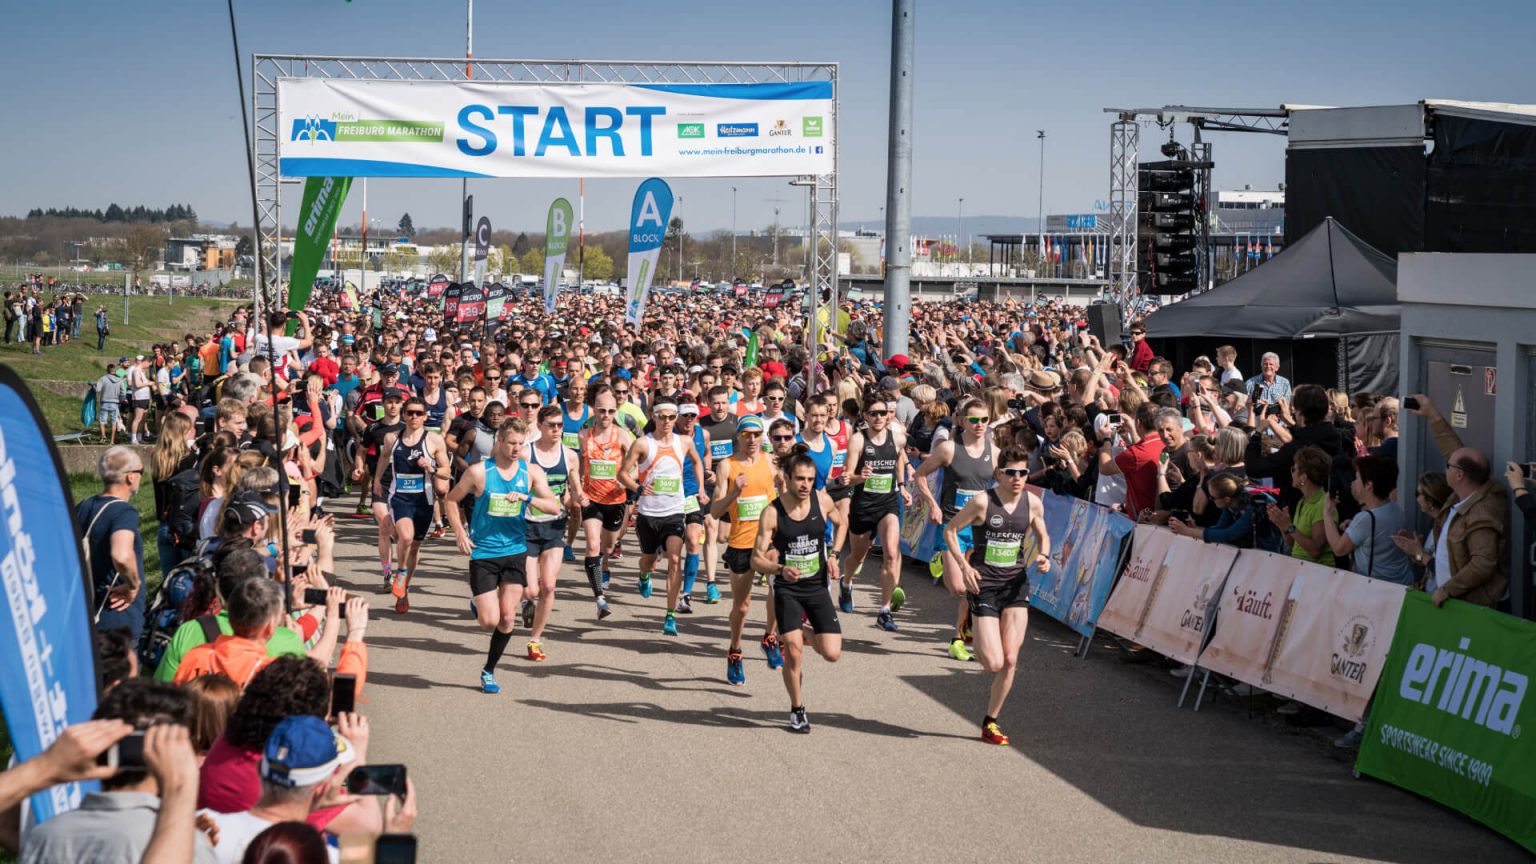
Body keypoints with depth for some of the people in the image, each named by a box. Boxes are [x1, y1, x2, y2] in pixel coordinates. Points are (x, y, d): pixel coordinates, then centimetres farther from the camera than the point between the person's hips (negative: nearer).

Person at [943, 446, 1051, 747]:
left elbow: (1042, 536, 17)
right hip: (984, 585, -3)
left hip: (1016, 585, 4)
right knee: (994, 663, -9)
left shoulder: (1033, 503, -1)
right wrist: (964, 566, -14)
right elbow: (950, 530, -3)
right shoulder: (982, 502, -13)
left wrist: (1043, 557, -4)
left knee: (1010, 660, -4)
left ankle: (991, 721, 15)